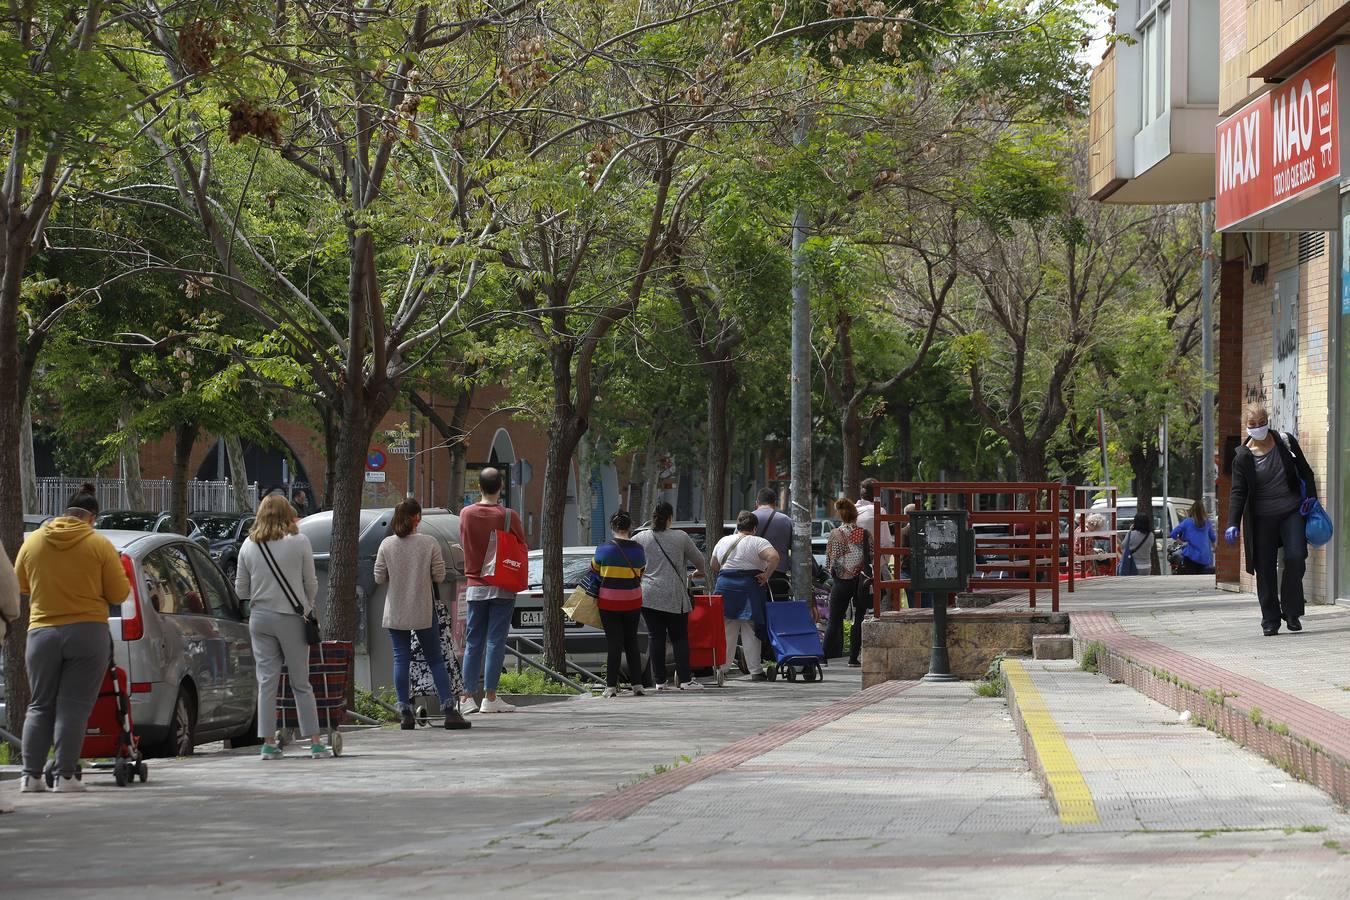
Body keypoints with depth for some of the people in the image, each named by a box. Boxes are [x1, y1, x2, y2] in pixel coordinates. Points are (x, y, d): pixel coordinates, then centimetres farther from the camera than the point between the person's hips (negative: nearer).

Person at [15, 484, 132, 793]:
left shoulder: (32, 542, 3)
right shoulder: (99, 545, -6)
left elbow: (20, 585, 16)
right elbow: (119, 593, -3)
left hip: (42, 633, 3)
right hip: (88, 633, -2)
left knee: (40, 706, 11)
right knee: (74, 707, 0)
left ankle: (30, 775, 6)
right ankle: (65, 776, -4)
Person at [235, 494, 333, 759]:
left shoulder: (248, 545, 3)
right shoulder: (299, 542, -6)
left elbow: (241, 588, 7)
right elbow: (310, 583, -1)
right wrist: (307, 607, 16)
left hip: (260, 617, 2)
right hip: (292, 618, -2)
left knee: (267, 682, 6)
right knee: (301, 684, 5)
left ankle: (268, 744, 5)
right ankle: (315, 742, 5)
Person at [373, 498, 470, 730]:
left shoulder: (387, 545, -5)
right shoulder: (429, 543, -9)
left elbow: (379, 578, -1)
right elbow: (439, 576, -7)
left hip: (396, 613, 1)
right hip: (424, 611, -1)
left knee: (401, 660, 6)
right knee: (435, 660, 6)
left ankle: (405, 713, 3)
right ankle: (450, 710, 1)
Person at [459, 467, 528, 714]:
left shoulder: (466, 514, -1)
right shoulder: (508, 516, -10)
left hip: (475, 587, 3)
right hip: (502, 588, -3)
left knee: (473, 643, 8)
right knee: (495, 642, -1)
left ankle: (468, 697, 4)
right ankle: (490, 697, -4)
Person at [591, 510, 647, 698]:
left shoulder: (603, 549, -9)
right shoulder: (638, 550, -2)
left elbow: (594, 574, 2)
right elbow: (640, 575, 8)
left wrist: (594, 596, 16)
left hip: (608, 603, -2)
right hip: (633, 602, 2)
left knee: (613, 642, 1)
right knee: (631, 642, 13)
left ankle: (611, 686, -2)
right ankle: (637, 684, 11)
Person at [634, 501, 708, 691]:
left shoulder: (641, 538, 2)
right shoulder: (681, 538, 0)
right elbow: (699, 559, 11)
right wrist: (701, 571, 32)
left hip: (648, 595, 2)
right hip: (674, 596, -2)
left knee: (655, 637, 5)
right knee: (679, 637, 5)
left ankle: (660, 681, 4)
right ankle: (685, 679, 1)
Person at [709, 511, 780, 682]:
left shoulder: (723, 542, 12)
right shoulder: (757, 542, -4)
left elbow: (713, 566, 18)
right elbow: (774, 557, -19)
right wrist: (766, 575, -10)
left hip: (725, 586, 4)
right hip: (749, 588, -4)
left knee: (726, 631, 10)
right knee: (750, 631, -1)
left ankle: (721, 668, 12)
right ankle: (755, 671, 0)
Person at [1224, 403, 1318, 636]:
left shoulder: (1286, 442, 2)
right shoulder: (1242, 457, -4)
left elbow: (1305, 471, 12)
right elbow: (1238, 492, -6)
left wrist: (1310, 496, -2)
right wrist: (1233, 524, -17)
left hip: (1291, 512, 1)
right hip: (1261, 518, -1)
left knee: (1295, 557, -14)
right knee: (1265, 568, 0)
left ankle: (1291, 612, 1)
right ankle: (1270, 620, 10)